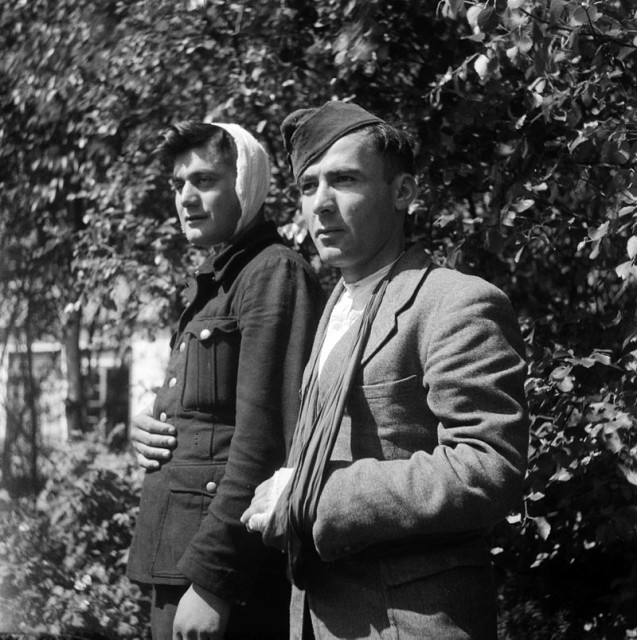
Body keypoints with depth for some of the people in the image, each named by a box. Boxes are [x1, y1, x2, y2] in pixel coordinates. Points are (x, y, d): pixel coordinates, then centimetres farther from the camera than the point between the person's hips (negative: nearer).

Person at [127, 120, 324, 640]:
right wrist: (147, 431, 5)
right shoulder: (211, 285, 17)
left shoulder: (275, 273, -11)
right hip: (175, 566, 9)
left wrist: (212, 579, -21)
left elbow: (265, 438, -19)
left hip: (227, 579, -9)